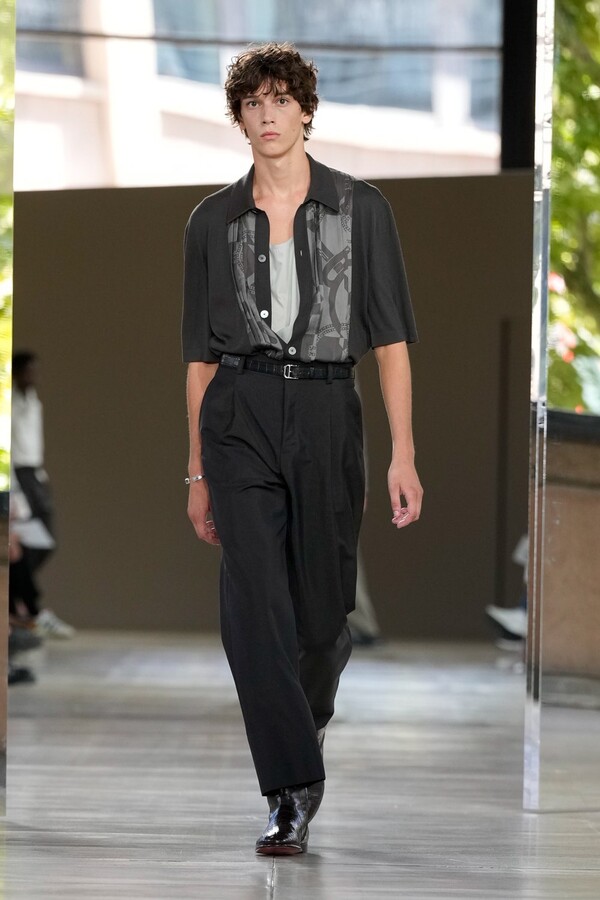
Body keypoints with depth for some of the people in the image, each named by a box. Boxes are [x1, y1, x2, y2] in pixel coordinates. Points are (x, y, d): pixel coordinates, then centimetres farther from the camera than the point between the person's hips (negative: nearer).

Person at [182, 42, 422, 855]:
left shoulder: (360, 208, 3)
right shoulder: (215, 220, 8)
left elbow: (390, 338, 0)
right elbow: (201, 353, 11)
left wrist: (404, 453, -8)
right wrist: (198, 472, 10)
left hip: (325, 414, 0)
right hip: (240, 418, 0)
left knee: (321, 606, 7)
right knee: (254, 604, -12)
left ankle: (308, 718, 40)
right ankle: (293, 795, -10)